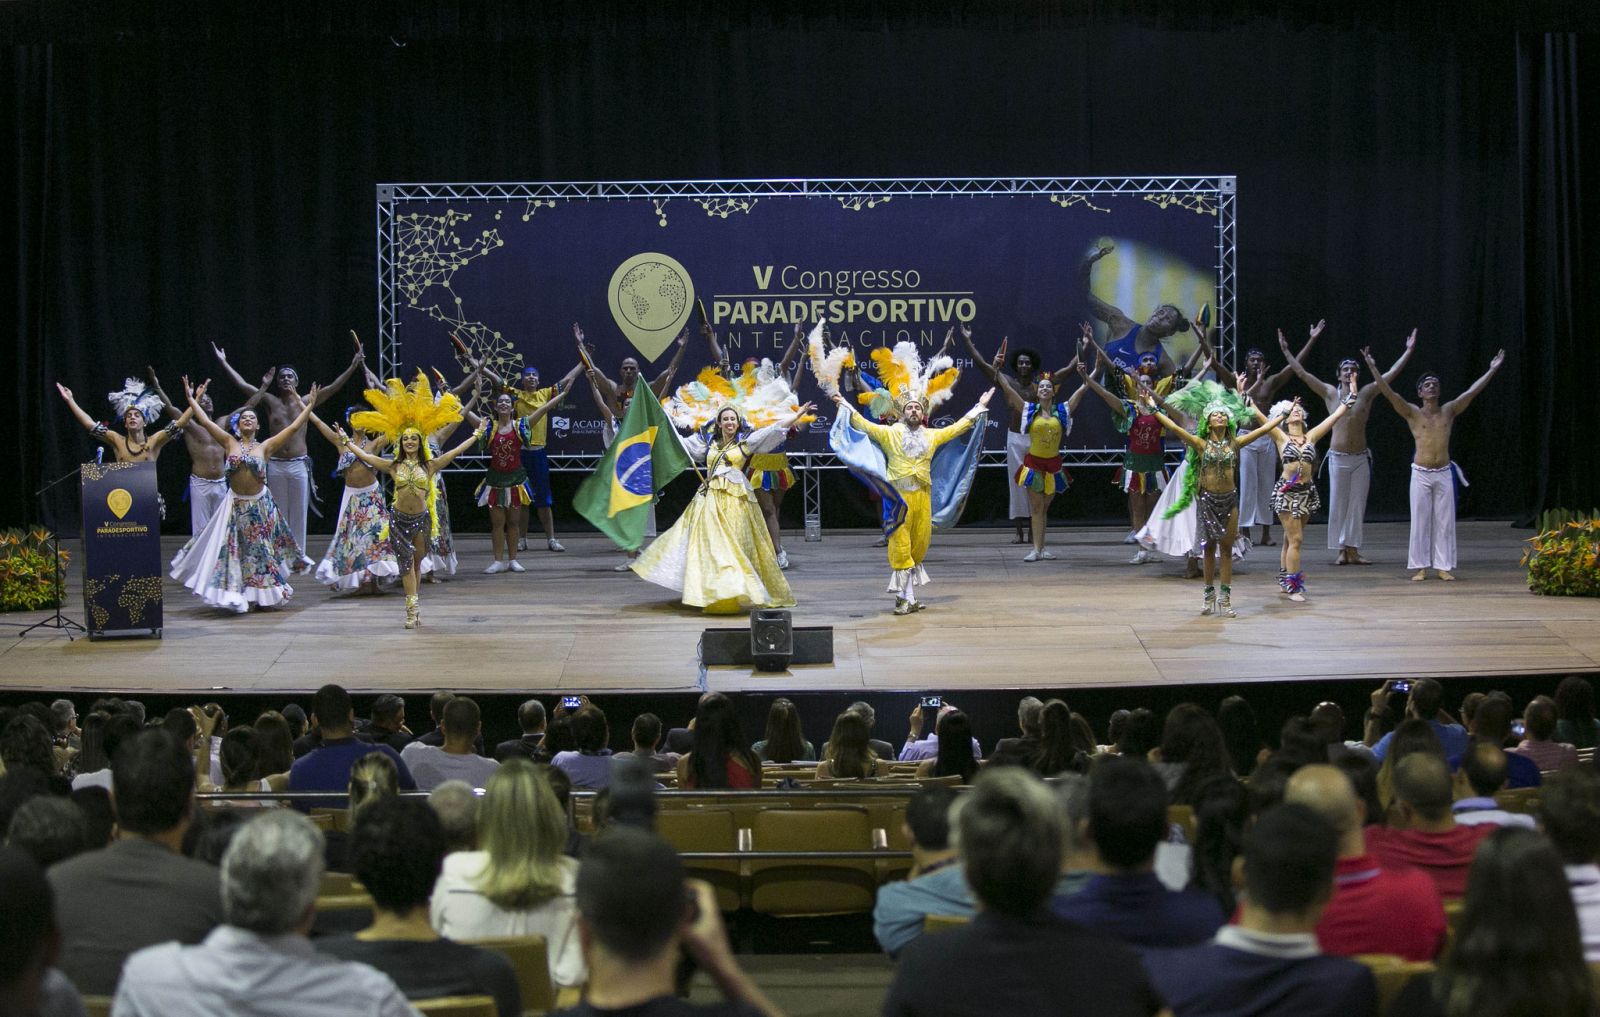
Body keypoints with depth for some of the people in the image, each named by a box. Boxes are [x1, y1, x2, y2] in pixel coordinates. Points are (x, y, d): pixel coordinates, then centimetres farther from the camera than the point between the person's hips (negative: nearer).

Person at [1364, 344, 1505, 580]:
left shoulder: (1449, 411, 6)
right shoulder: (1412, 413, 0)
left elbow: (1472, 391, 4)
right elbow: (1388, 392, -9)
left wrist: (1492, 369, 0)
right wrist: (1372, 367, -17)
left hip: (1444, 474, 2)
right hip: (1421, 474, -2)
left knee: (1444, 521, 3)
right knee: (1420, 521, 1)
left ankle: (1443, 566, 10)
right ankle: (1421, 567, 7)